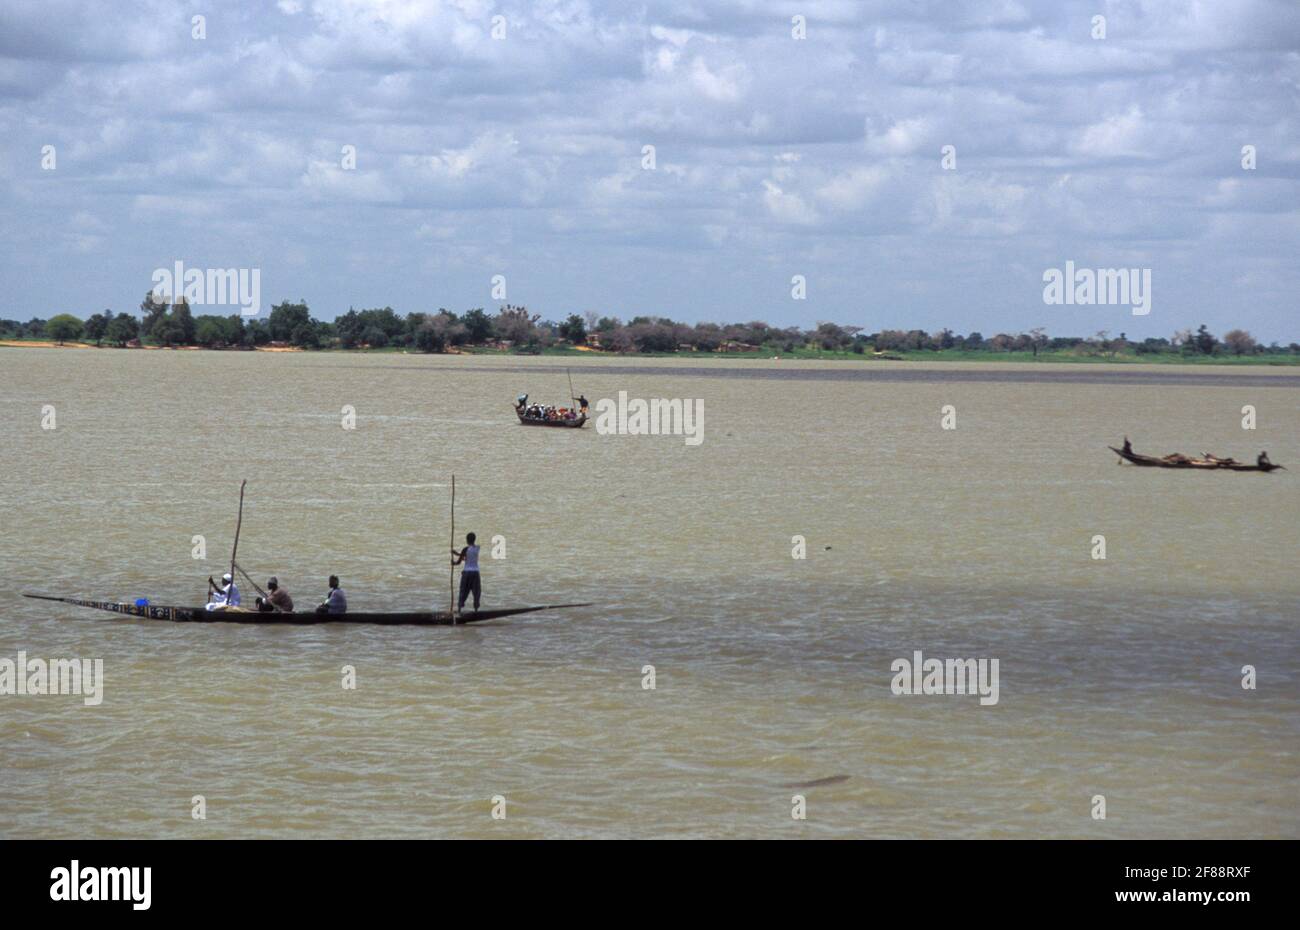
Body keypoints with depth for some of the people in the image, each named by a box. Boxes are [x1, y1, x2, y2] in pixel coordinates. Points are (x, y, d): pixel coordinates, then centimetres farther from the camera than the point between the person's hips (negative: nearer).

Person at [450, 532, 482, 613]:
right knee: (476, 591, 8)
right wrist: (456, 553, 16)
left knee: (463, 591, 5)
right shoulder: (477, 548, 3)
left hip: (466, 572, -2)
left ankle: (459, 608, 3)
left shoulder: (466, 549, -9)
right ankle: (476, 609, 3)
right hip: (475, 572, 2)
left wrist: (453, 563, 17)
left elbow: (459, 562, -5)